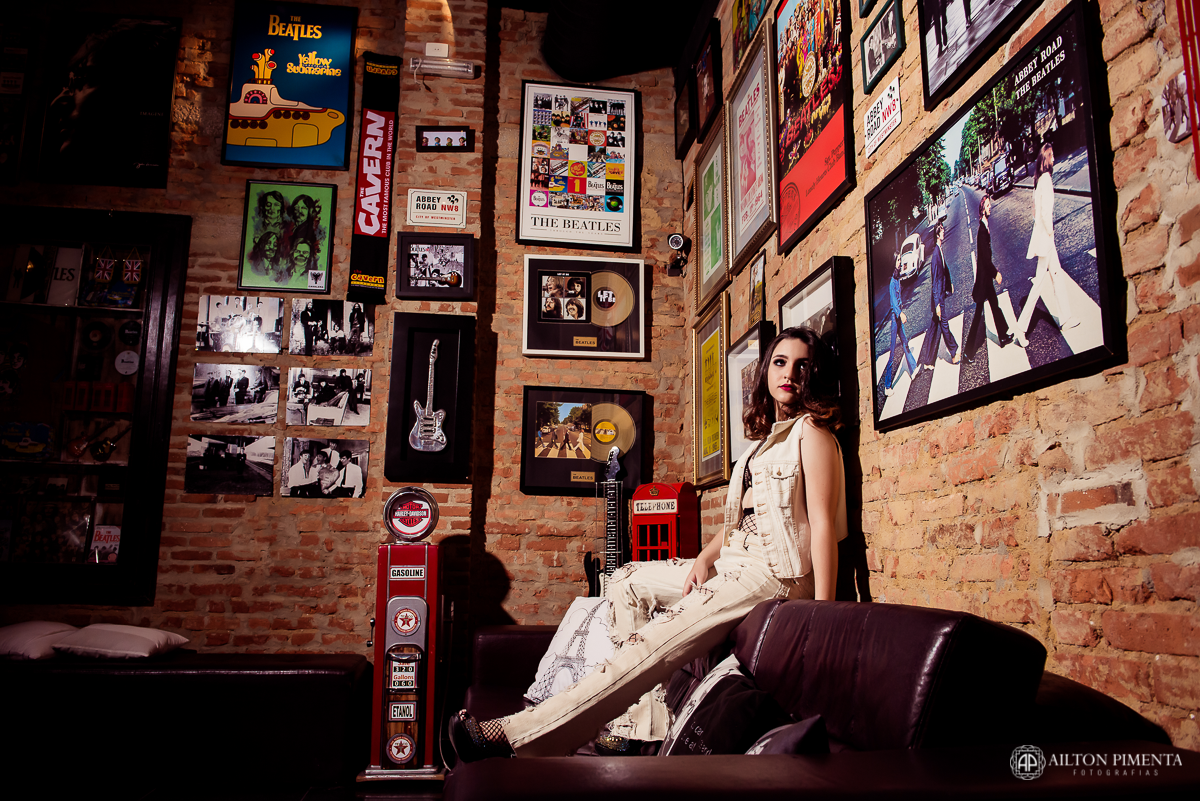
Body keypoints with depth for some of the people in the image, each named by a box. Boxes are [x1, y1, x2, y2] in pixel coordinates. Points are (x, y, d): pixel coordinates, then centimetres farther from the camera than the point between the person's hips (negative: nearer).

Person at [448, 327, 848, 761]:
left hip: (773, 574, -10)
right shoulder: (767, 438, 22)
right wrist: (704, 558, 1)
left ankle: (519, 736, -24)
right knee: (629, 579, 13)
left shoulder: (812, 432, -5)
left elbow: (822, 523, -14)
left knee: (650, 648, -22)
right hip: (733, 564, 10)